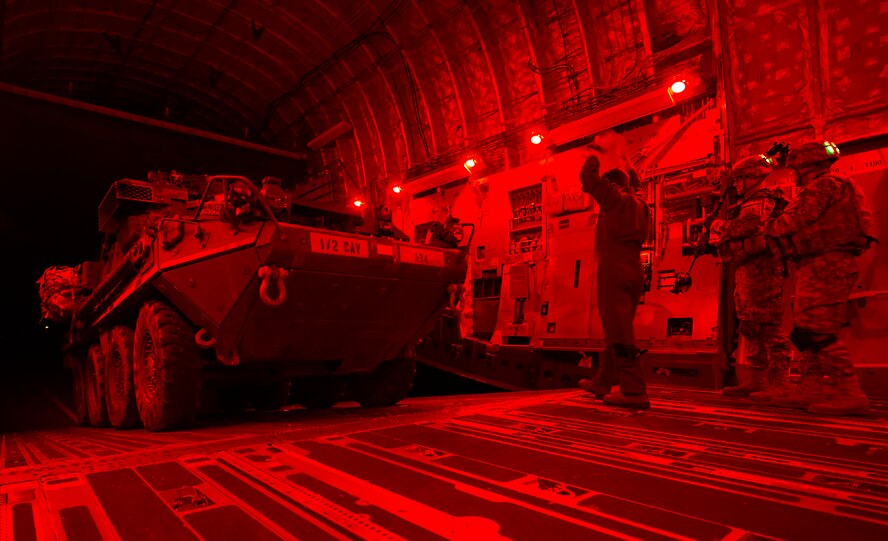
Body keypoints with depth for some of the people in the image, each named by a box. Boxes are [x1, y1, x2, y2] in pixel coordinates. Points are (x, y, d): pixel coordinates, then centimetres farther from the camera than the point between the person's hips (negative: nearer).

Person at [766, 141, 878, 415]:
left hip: (825, 265, -11)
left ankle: (848, 393, -13)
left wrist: (769, 227, 4)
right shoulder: (835, 187, 27)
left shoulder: (823, 185, -6)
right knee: (806, 330, 10)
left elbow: (793, 222, -13)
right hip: (825, 266, 11)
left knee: (817, 330, -14)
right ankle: (813, 389, 11)